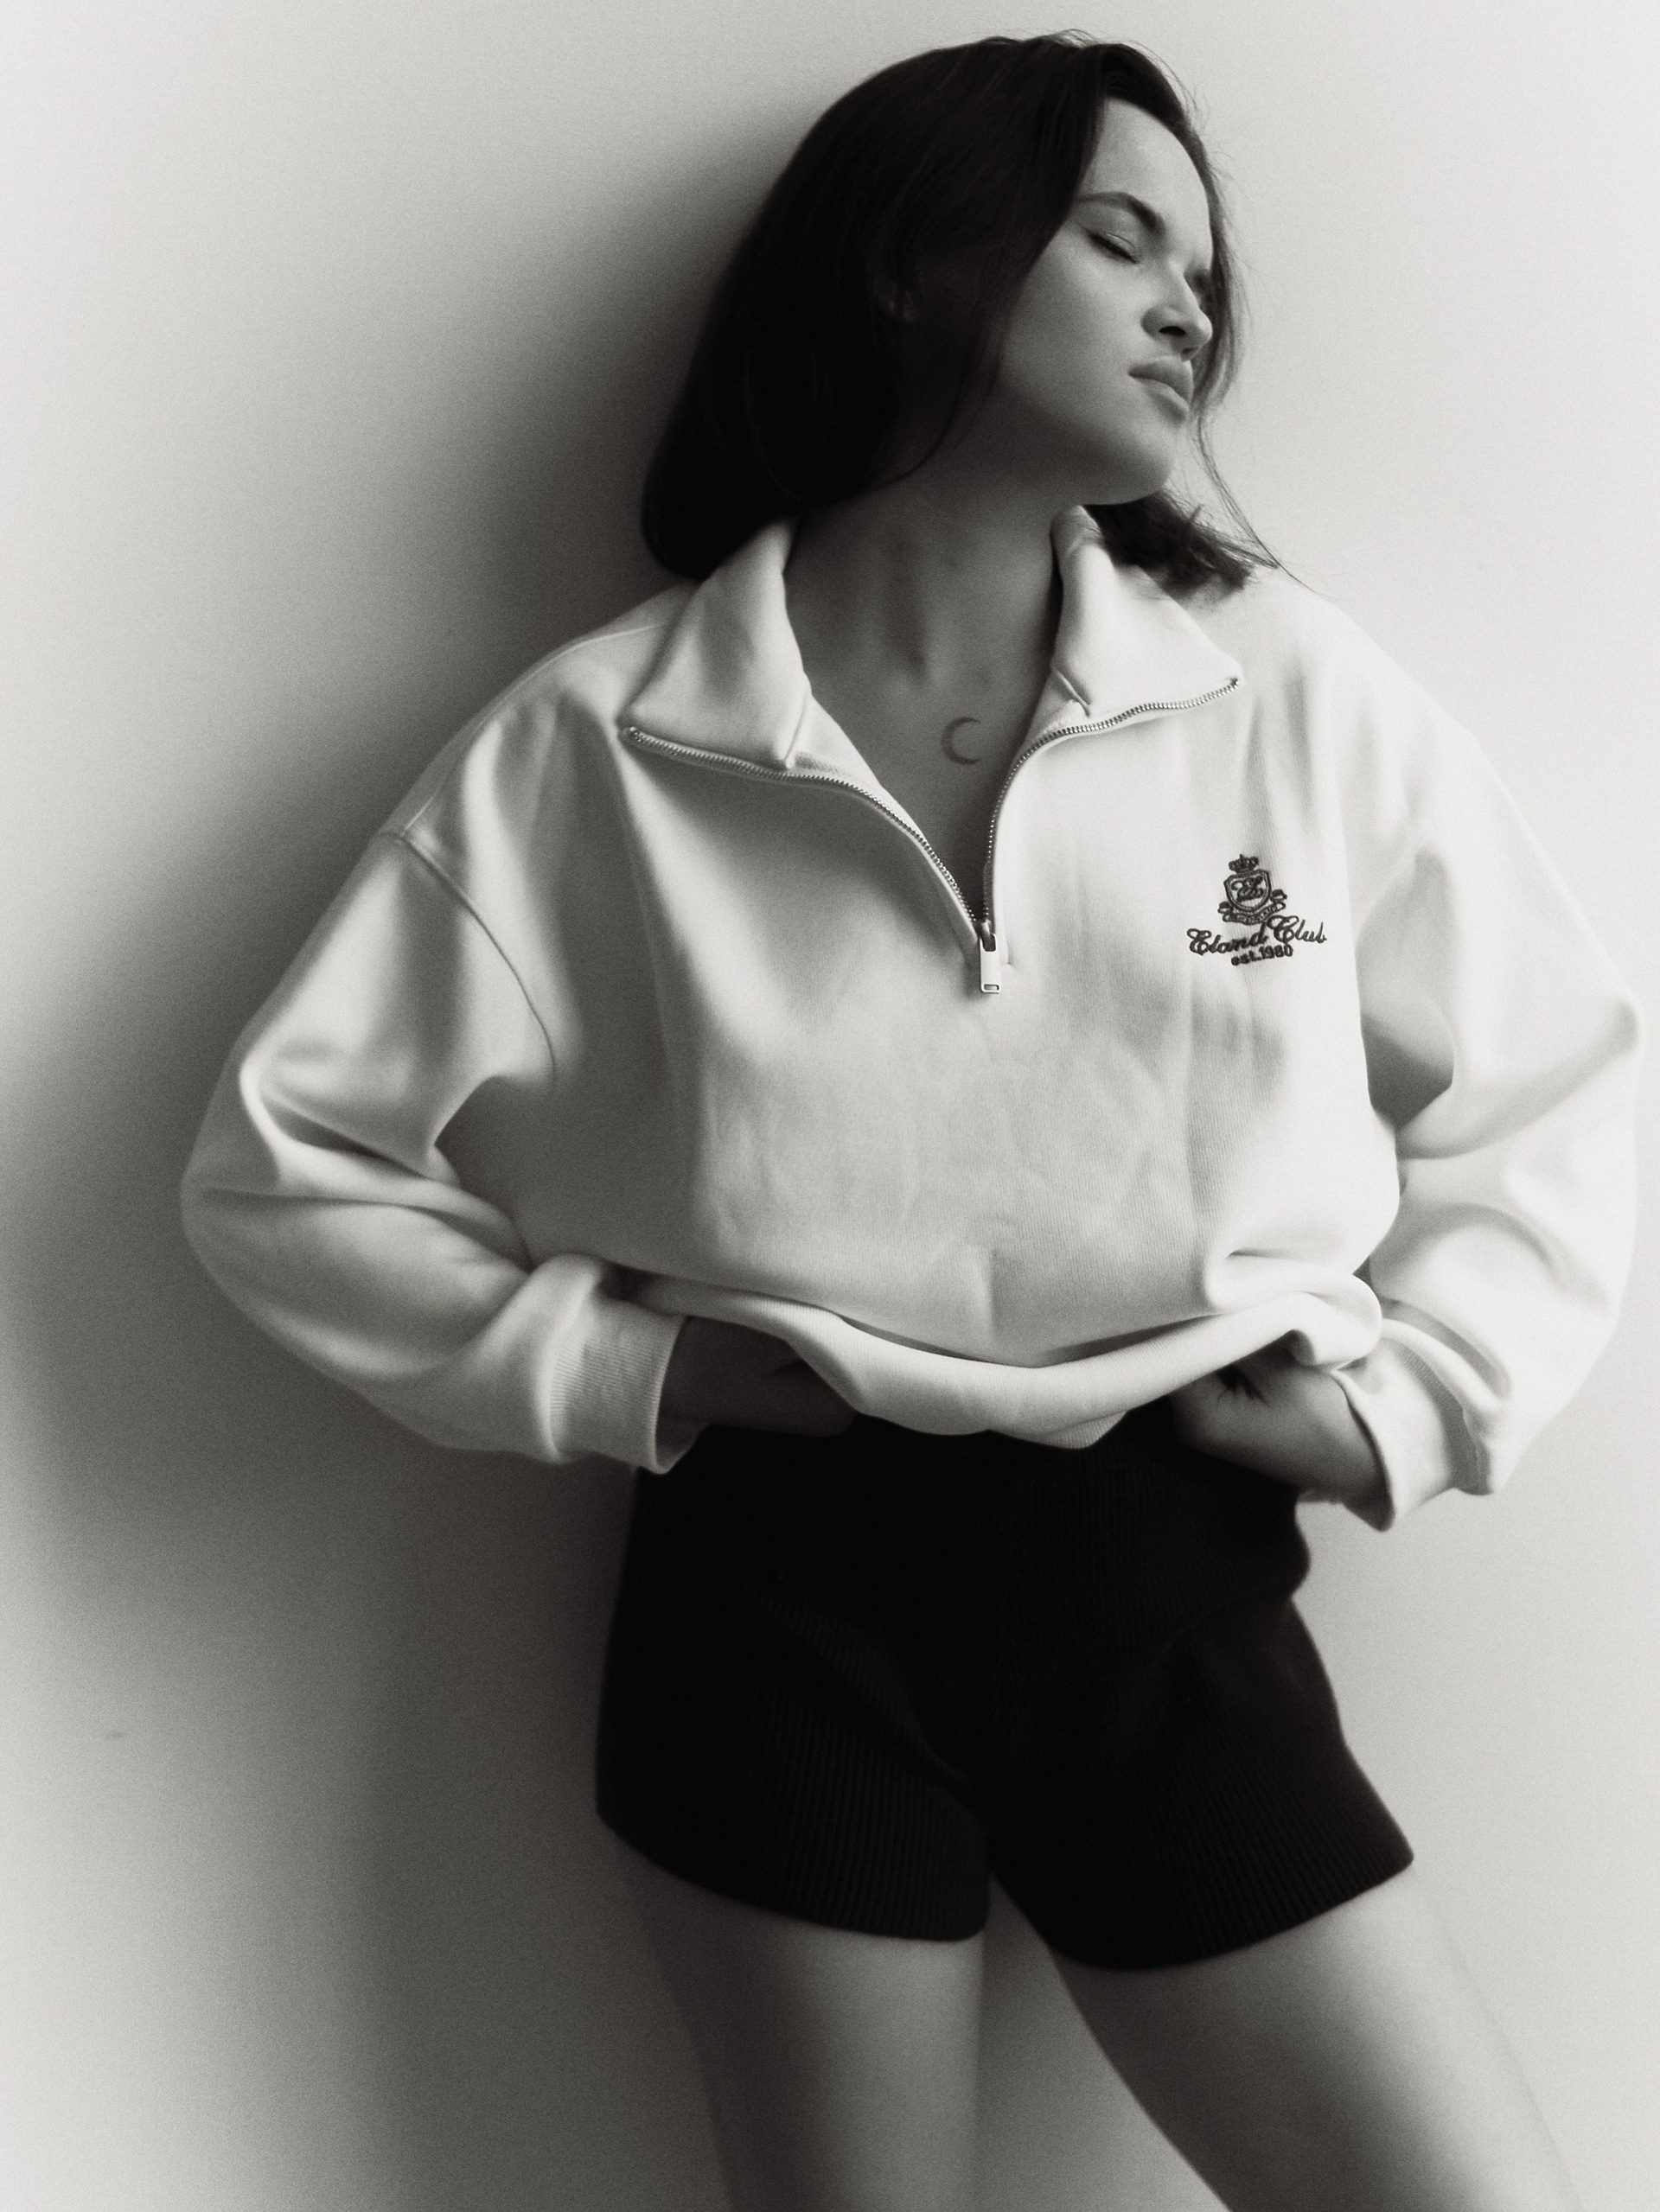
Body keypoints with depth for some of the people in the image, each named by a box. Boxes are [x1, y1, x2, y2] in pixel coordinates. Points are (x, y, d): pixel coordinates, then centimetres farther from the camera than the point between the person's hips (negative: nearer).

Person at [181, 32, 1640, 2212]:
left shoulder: (1295, 690, 1)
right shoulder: (597, 745, -3)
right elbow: (284, 1161, 1)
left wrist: (1411, 1404, -2)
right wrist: (630, 1367, -7)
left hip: (1168, 1571, 2)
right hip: (779, 1588, -1)